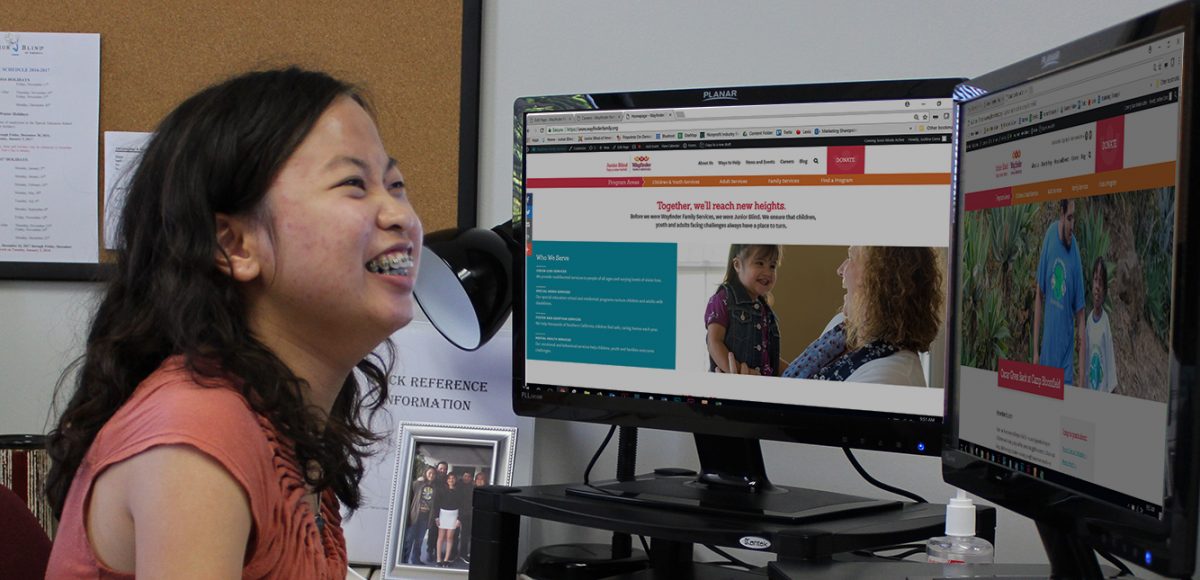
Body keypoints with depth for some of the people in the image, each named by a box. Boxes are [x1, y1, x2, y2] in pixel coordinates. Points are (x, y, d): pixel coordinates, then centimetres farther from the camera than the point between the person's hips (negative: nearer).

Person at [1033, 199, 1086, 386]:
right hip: (1047, 349, 2)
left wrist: (1082, 368, -9)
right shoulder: (1050, 235, -3)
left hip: (1066, 355, -2)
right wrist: (1035, 351, 2)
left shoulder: (1075, 257, -9)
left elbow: (1080, 317, -5)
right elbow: (1039, 295, 3)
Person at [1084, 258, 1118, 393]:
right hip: (1089, 390, 5)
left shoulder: (1106, 321, -8)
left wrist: (1111, 389, -11)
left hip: (1103, 390, -5)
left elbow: (1111, 362, -8)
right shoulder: (1089, 319, 7)